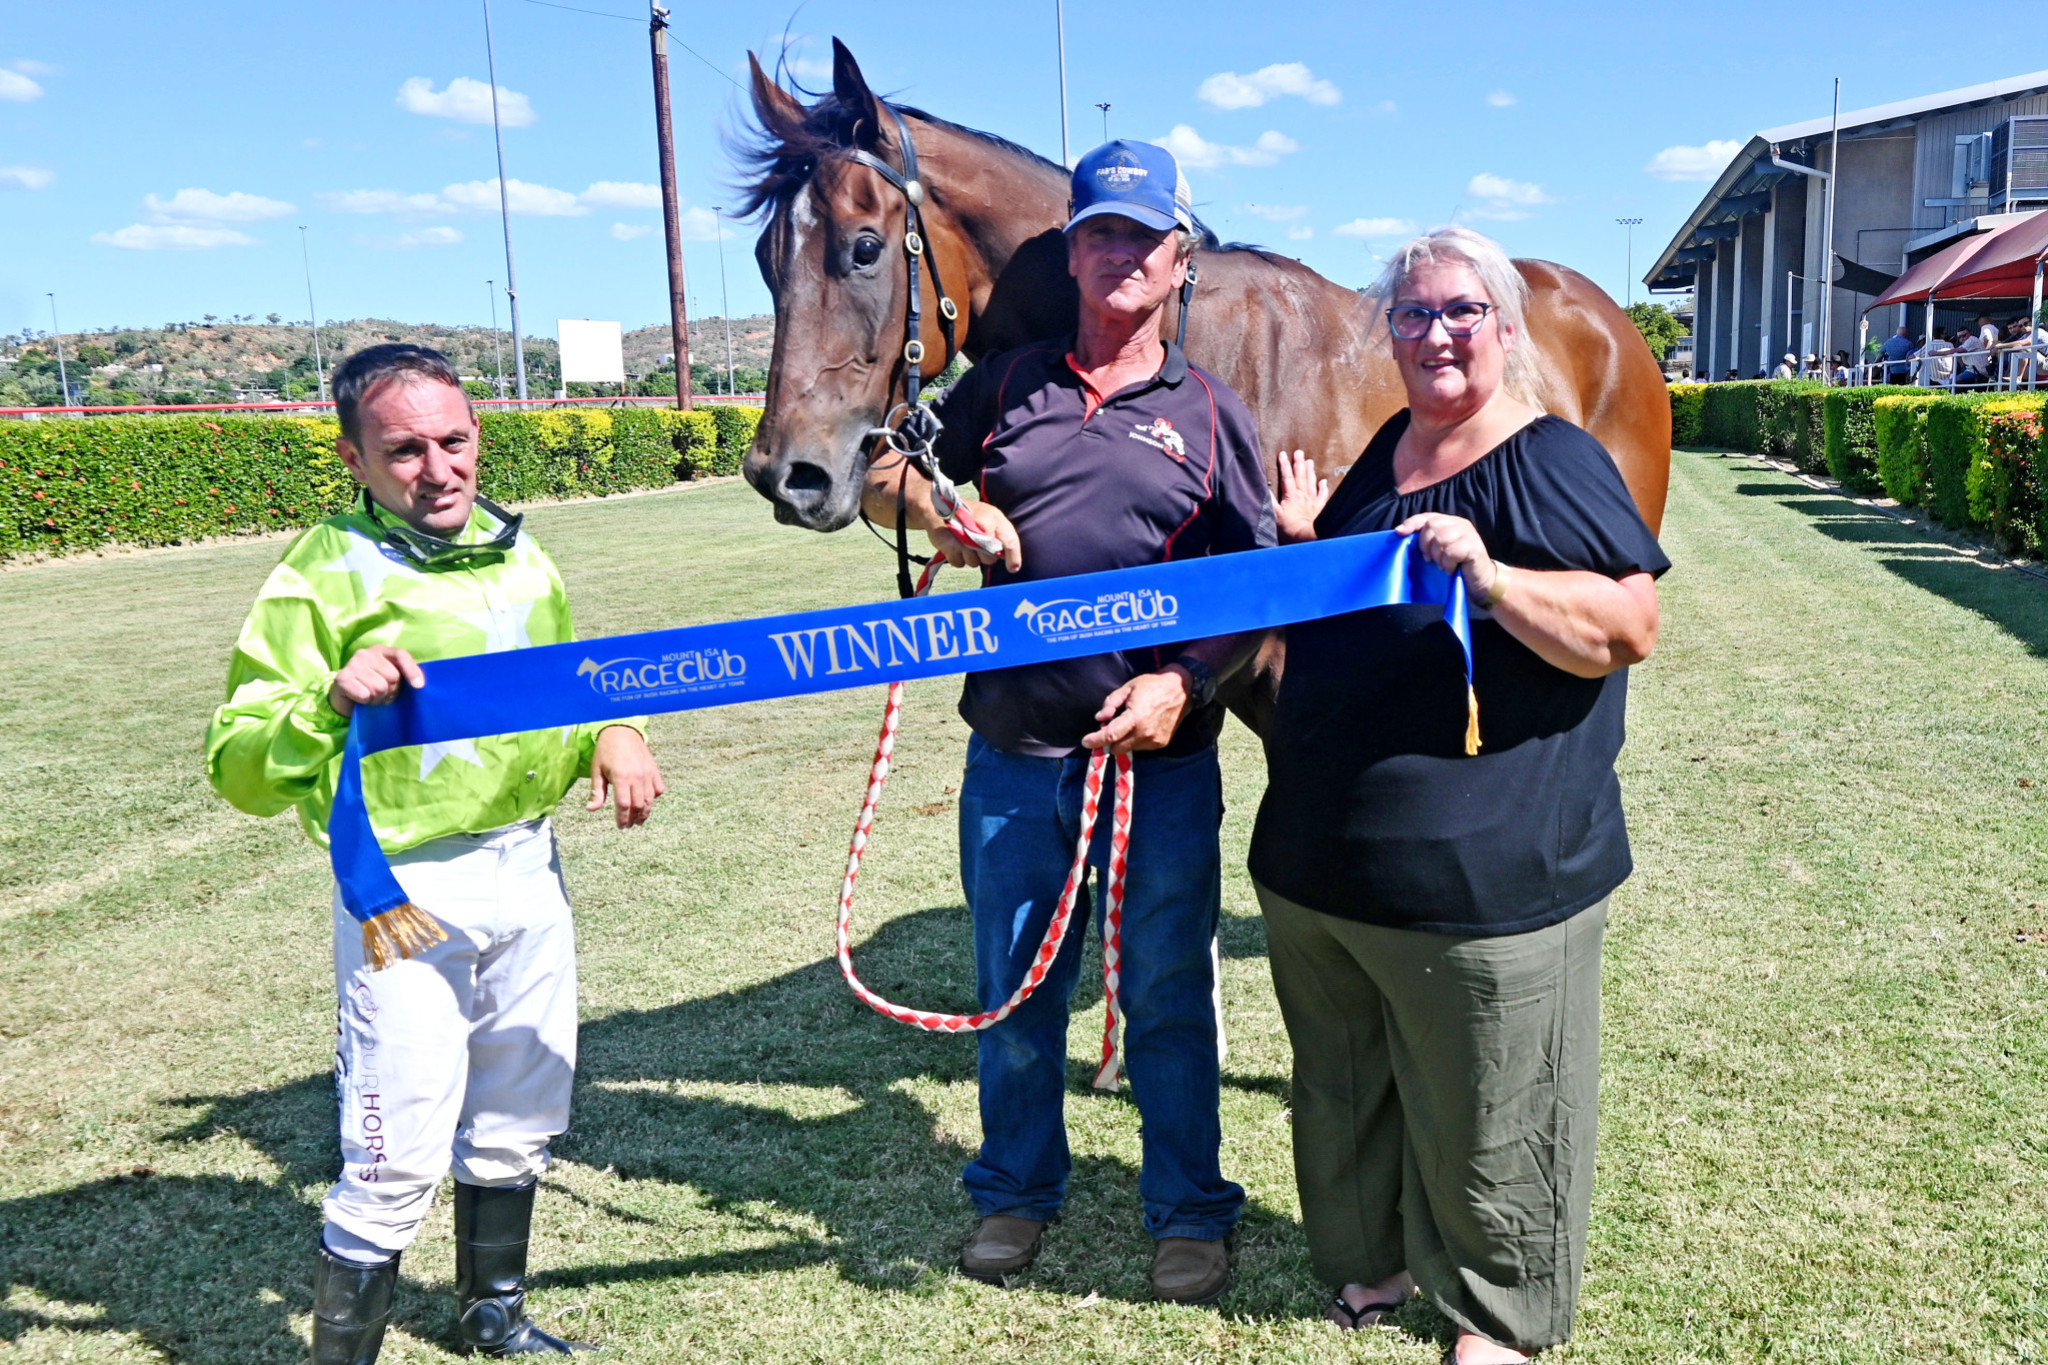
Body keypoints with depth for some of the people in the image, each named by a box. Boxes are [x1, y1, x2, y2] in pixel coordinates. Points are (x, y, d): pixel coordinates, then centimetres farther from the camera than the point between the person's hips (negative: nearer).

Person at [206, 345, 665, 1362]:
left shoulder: (518, 554, 8)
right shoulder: (322, 575, -9)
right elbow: (238, 770, -10)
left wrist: (612, 737, 2)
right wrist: (329, 701, -28)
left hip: (527, 872, 6)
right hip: (406, 893, -6)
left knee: (514, 1127, 20)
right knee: (397, 1162, -5)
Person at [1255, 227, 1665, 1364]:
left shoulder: (1553, 462, -10)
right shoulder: (1384, 453, 12)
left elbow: (1632, 629, -18)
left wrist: (1491, 578, -30)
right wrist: (1304, 546, 8)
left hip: (1483, 870, -7)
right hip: (1318, 857, 7)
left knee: (1485, 1111, 10)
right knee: (1345, 1083, 23)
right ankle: (1373, 1253, 45)